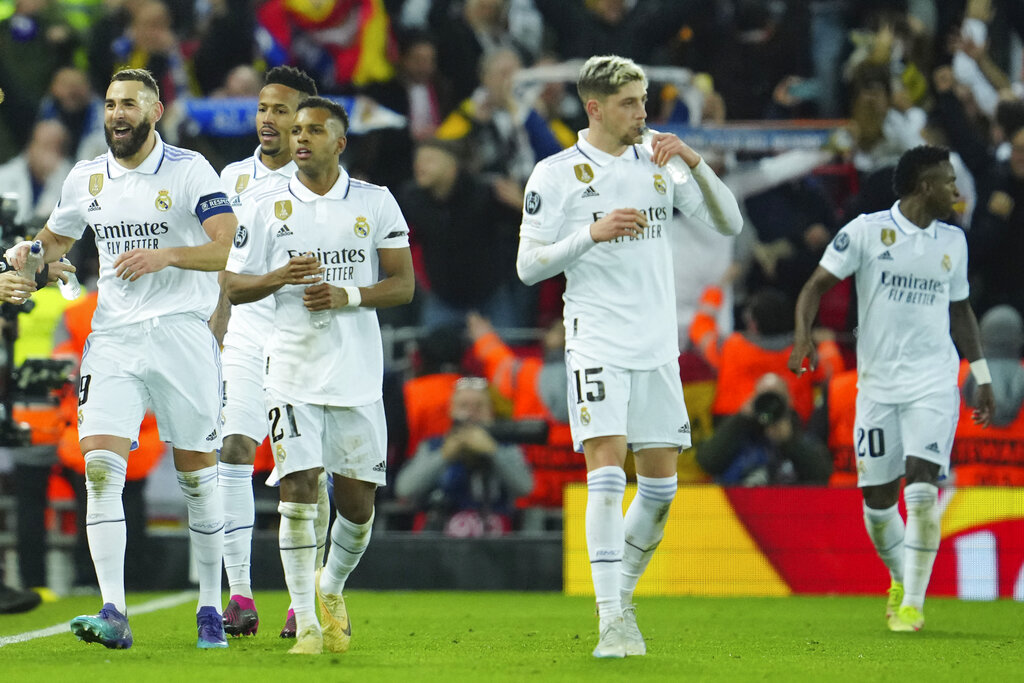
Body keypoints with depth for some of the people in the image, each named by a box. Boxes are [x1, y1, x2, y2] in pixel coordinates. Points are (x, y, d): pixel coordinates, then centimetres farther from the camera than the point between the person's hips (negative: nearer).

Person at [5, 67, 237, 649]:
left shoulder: (189, 171, -3)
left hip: (183, 336, -3)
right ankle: (114, 615, -17)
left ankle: (211, 608, 16)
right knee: (100, 467, -13)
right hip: (114, 337, 3)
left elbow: (230, 248, -12)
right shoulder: (87, 179, 11)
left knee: (198, 476, 3)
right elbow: (57, 238, 28)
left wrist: (166, 255, -25)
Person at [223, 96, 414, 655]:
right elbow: (232, 286, 6)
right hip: (293, 370, -1)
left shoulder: (375, 203, 4)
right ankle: (306, 624, -4)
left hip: (358, 372, 1)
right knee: (298, 488, -11)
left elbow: (404, 284, 2)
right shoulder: (268, 208, 4)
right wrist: (279, 278, -14)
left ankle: (331, 589, 31)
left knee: (357, 500, 3)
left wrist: (347, 296, -14)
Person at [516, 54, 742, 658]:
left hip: (658, 347, 5)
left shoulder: (659, 164, 11)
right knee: (607, 472, -16)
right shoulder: (556, 174, -1)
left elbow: (729, 223, 7)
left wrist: (694, 161, -8)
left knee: (661, 483, 5)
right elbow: (529, 265, -3)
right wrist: (593, 232, -18)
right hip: (597, 345, -5)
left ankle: (623, 591, 25)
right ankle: (613, 622, -16)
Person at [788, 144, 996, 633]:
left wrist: (982, 377, 21)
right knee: (877, 501, 3)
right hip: (877, 383, -1)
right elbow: (818, 285, -2)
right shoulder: (867, 231, -2)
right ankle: (901, 579, 30)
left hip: (934, 383, 1)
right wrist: (802, 335, -19)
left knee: (922, 487, -16)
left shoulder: (952, 241, 11)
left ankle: (913, 602, -8)